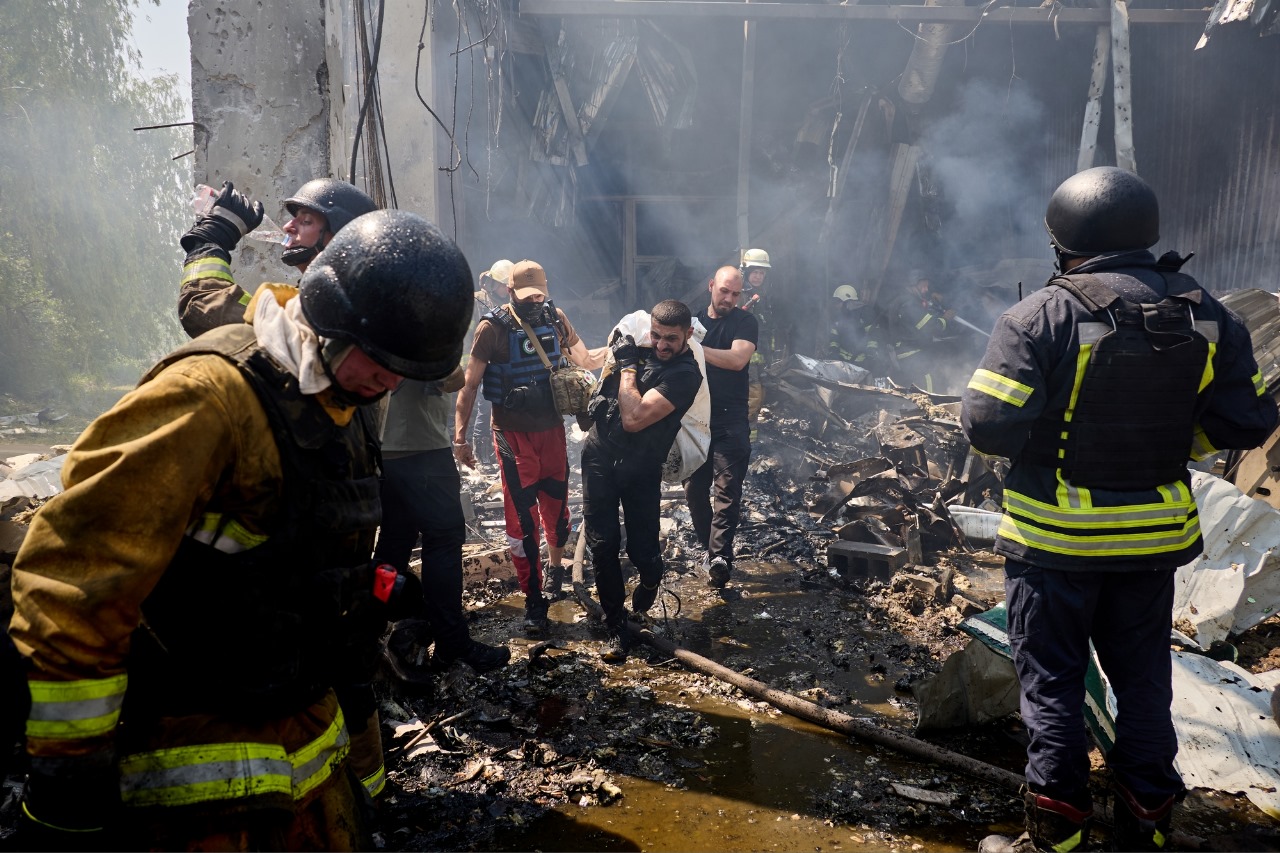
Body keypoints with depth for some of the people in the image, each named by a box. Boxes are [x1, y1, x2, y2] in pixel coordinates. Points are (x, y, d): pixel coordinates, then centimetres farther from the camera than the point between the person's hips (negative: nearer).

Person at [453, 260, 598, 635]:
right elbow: (470, 383, -9)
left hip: (552, 429, 4)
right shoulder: (493, 327, -10)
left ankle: (555, 566, 43)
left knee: (556, 505, 14)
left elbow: (584, 359, 14)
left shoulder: (555, 318, 1)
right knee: (522, 518, -2)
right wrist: (460, 436, -13)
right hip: (514, 435, -3)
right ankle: (534, 602, 7)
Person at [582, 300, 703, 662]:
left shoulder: (685, 374, -16)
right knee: (602, 545, 1)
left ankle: (650, 577, 38)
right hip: (599, 452, 4)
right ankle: (617, 627, 16)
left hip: (639, 467, -4)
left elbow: (634, 419, -25)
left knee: (642, 550, -2)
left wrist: (628, 365, -17)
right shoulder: (640, 345, 3)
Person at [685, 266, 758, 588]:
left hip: (730, 421, -4)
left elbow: (737, 359, -16)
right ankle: (710, 547, 19)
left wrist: (696, 349, -16)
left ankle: (720, 555, -14)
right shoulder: (693, 320, 14)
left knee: (727, 490, -11)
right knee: (694, 489, 6)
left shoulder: (745, 322, 1)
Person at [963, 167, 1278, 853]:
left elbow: (990, 425, -22)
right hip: (1156, 537, 5)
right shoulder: (1203, 313, 0)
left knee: (1050, 681, 9)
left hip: (1055, 538, -5)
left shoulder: (1041, 316, -17)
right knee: (1143, 677, 19)